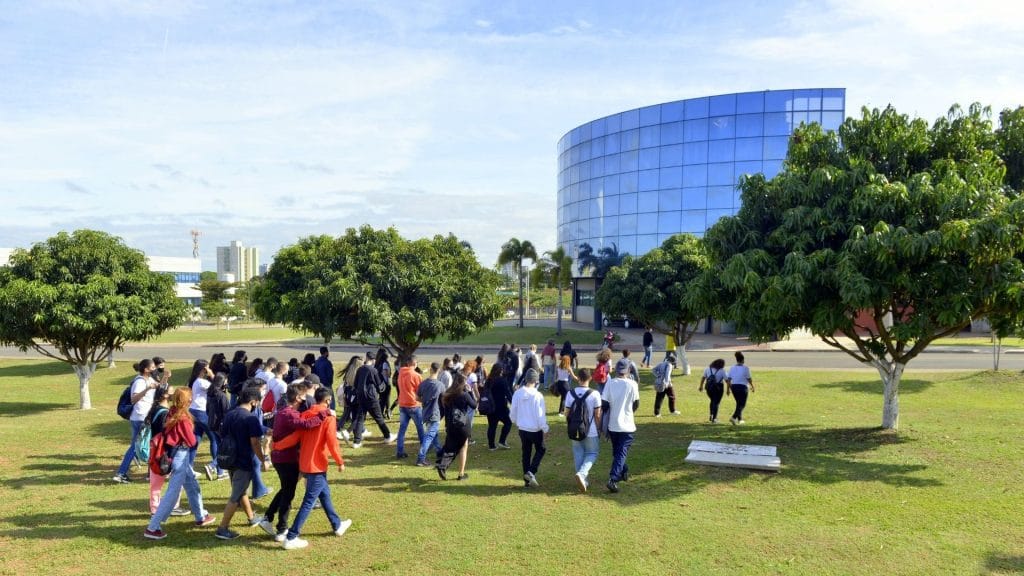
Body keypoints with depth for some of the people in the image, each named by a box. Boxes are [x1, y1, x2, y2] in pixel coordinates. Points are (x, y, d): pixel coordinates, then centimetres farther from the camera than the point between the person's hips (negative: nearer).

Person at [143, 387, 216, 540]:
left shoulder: (172, 414, 3)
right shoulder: (183, 418, -21)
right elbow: (191, 441, -13)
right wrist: (191, 434, 5)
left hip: (178, 455, 9)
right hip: (180, 456, -9)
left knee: (193, 486, 21)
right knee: (172, 493, -5)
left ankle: (201, 517, 34)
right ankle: (152, 528, -3)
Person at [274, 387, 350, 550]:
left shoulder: (305, 415, 1)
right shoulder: (328, 418, -13)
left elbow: (295, 437, -7)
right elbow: (332, 442, -17)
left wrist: (276, 445, 1)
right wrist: (340, 462, -6)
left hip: (305, 464, 7)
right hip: (317, 465, -7)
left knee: (325, 493, 22)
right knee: (308, 502, -1)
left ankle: (337, 525, 37)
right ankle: (291, 538, -1)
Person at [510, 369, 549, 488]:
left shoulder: (517, 394, -7)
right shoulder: (537, 395, -21)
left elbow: (513, 412, 3)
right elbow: (540, 415, -17)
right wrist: (545, 429, -4)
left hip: (522, 428, 4)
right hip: (535, 429, -4)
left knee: (526, 453, 16)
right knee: (540, 450, 17)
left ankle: (527, 479, 20)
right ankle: (531, 472, 0)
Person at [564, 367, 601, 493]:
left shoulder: (571, 393, -7)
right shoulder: (594, 394, -15)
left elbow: (567, 413, -1)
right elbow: (597, 415, -11)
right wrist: (598, 429, 4)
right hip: (591, 432, -2)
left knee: (578, 454, 17)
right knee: (592, 454, 13)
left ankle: (583, 480, 20)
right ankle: (582, 473, -10)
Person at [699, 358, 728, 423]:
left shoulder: (708, 369, 5)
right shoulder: (722, 371, -6)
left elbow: (703, 378, 10)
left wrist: (701, 386, 19)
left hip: (709, 387, 4)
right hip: (718, 388, -4)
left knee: (712, 401, 24)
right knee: (716, 403, 6)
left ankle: (711, 416, 25)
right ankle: (714, 419, 2)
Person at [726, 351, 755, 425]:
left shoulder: (732, 368, 4)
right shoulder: (745, 368, -9)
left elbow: (728, 379, 1)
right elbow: (749, 379, -7)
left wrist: (728, 389, 6)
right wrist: (752, 386, 8)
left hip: (734, 387, 5)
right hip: (743, 387, -5)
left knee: (739, 403, 20)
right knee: (742, 404, 0)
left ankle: (740, 419, 27)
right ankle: (734, 417, -17)